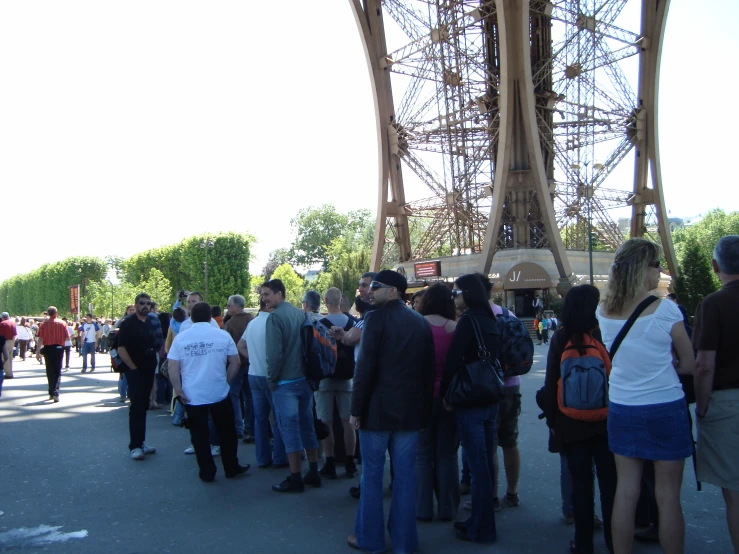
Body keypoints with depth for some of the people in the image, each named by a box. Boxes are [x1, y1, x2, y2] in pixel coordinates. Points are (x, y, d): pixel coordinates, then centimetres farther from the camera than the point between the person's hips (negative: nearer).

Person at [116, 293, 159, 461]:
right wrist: (133, 367, -14)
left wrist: (154, 365, 10)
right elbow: (121, 349, -14)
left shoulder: (151, 322, 10)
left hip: (149, 371, 6)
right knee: (136, 407, -6)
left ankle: (141, 442, 18)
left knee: (143, 407, 11)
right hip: (135, 371, -6)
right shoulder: (128, 323, -9)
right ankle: (134, 446, -2)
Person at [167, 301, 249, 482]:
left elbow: (173, 368, -7)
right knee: (227, 433, 15)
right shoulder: (223, 335, -3)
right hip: (220, 394, 0)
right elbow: (235, 363, 1)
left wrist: (178, 390, 0)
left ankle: (207, 473, 16)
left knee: (200, 436, 10)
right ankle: (232, 469, 24)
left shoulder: (181, 337, -3)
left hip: (192, 396, 0)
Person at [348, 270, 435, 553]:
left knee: (372, 474, 8)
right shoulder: (421, 322, 8)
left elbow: (365, 367, -15)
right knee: (405, 474, 11)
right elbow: (429, 368, 9)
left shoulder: (377, 318, -11)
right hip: (411, 409, 5)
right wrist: (425, 405, 15)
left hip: (379, 407, -5)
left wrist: (356, 409, -10)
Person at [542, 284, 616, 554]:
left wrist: (552, 419, 5)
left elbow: (550, 382, -4)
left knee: (581, 483, 10)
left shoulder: (560, 338, -7)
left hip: (571, 423, 1)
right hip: (606, 420, 0)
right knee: (609, 481, 12)